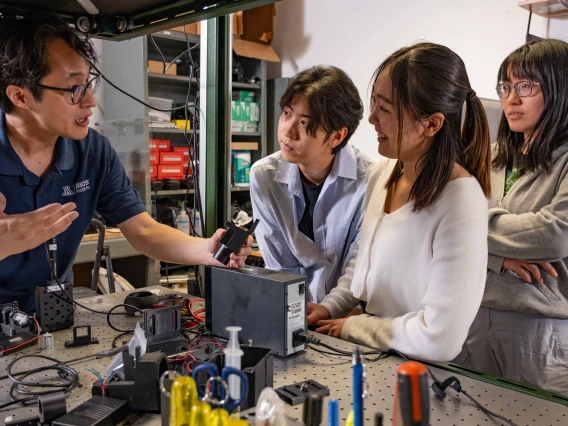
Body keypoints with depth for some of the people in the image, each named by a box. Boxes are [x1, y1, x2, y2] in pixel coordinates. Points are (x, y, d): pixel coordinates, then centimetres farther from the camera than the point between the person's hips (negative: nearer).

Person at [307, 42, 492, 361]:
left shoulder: (460, 203, -24)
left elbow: (441, 339, -25)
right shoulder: (383, 174, 0)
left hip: (421, 369, -6)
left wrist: (351, 327, -13)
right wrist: (331, 307, 2)